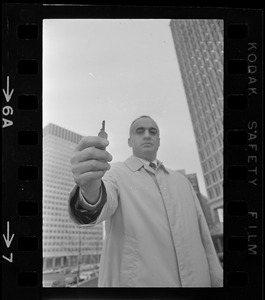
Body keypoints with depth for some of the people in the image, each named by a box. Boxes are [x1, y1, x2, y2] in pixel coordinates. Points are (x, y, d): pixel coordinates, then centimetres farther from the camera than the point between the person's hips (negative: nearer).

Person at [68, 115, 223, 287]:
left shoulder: (182, 181, 14)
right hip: (136, 281, -4)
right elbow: (104, 203, -24)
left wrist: (217, 281, 3)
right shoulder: (115, 173, -1)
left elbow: (204, 238, 11)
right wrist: (90, 191, -46)